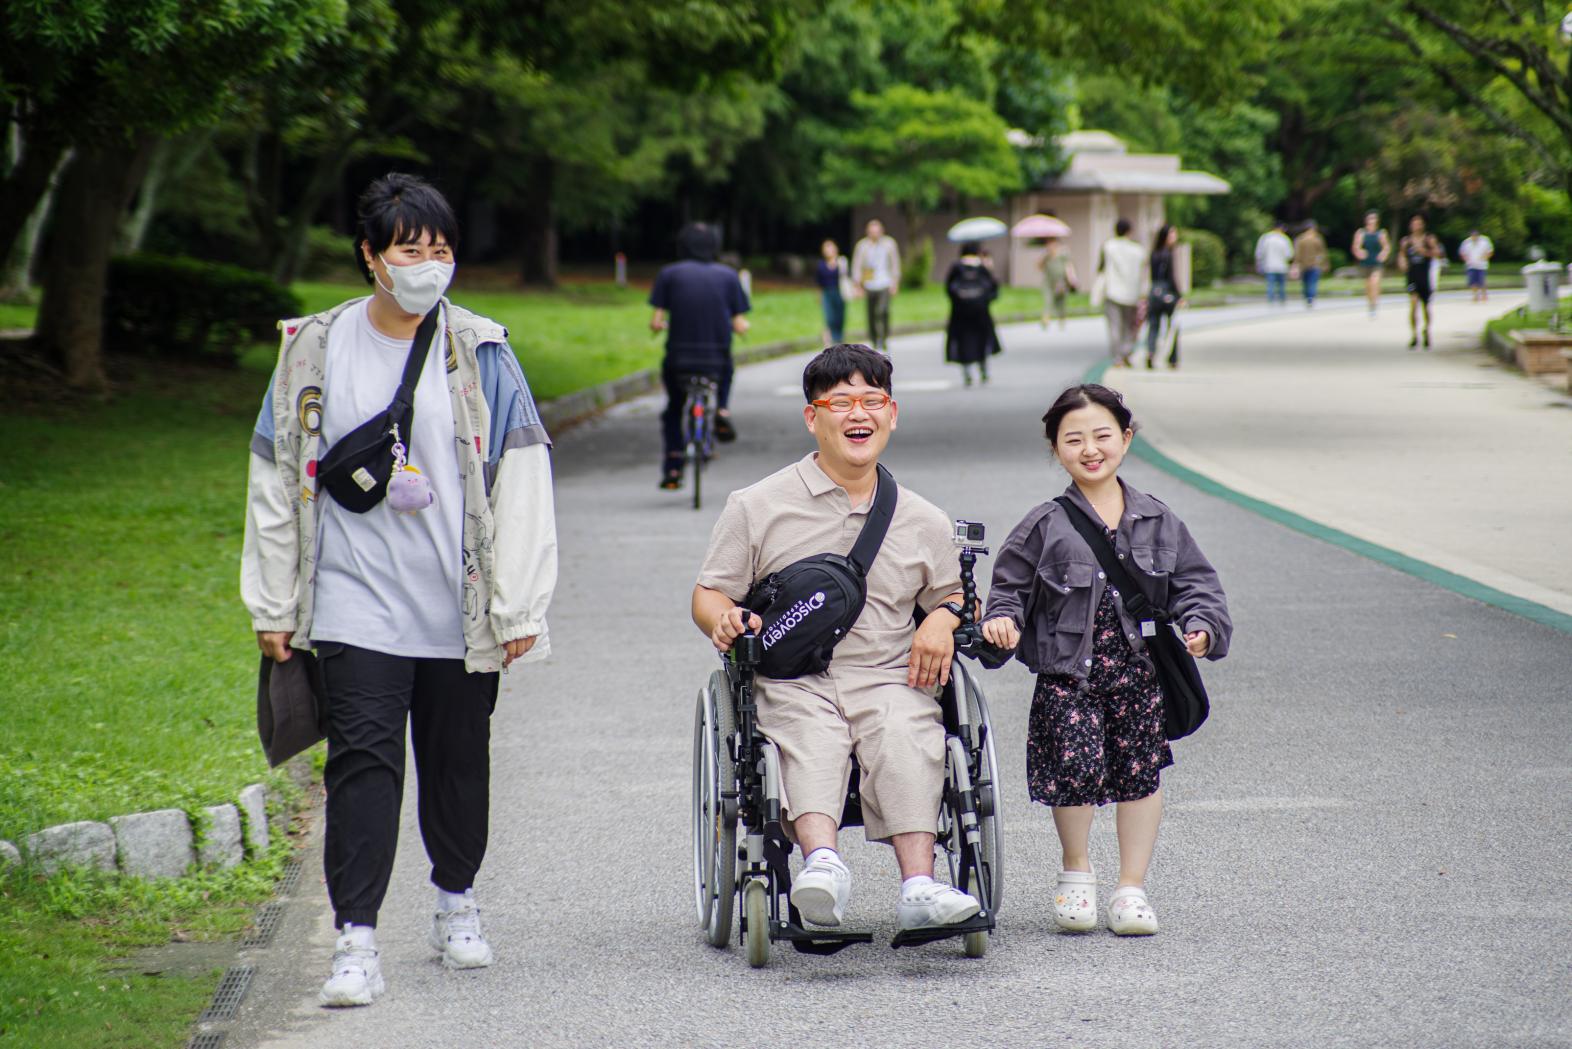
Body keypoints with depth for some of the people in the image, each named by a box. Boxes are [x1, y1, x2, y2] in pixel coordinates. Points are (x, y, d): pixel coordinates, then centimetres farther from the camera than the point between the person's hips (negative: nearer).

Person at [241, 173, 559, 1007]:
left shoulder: (481, 353, 0)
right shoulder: (316, 351, 2)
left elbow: (521, 482, 0)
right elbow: (275, 480, 9)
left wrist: (519, 606, -4)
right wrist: (272, 607, 7)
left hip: (460, 612, 1)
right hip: (356, 605, 0)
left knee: (458, 763, 13)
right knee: (362, 760, -10)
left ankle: (456, 901, 35)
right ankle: (355, 940, -10)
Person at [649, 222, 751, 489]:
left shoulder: (669, 274, -1)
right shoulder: (728, 276, 2)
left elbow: (656, 322, -5)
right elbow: (740, 326, -1)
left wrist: (658, 324, 18)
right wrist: (742, 325, 22)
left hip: (678, 359, -1)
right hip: (717, 360, 1)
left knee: (672, 412, 24)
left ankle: (672, 469, 14)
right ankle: (722, 410, 16)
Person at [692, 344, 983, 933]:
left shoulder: (923, 523, 18)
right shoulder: (757, 507, 10)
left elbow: (955, 595, 27)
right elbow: (709, 594, 12)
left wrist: (944, 619, 2)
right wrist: (724, 620, -13)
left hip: (888, 678, 1)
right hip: (792, 678, -1)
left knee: (907, 737, -33)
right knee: (811, 737, -36)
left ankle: (919, 886, -48)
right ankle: (822, 862, -61)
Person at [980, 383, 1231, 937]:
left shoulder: (1157, 522, 7)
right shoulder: (1046, 527, 1)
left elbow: (1194, 581, 9)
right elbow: (1010, 585, 5)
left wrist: (1201, 627, -9)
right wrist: (1002, 620, -15)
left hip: (1138, 669, 3)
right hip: (1067, 674, -3)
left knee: (1139, 768, 3)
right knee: (1077, 763, -18)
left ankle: (1132, 887, 18)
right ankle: (1075, 869, 8)